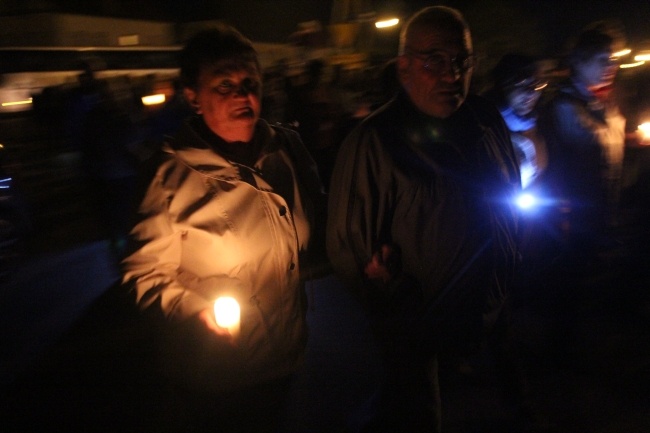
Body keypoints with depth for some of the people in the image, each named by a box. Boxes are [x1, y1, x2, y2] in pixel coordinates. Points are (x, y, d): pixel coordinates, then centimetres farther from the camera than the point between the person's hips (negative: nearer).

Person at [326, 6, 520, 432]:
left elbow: (511, 200, 13)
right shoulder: (374, 142, -18)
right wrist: (406, 307, -16)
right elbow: (349, 249, -16)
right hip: (417, 334, -5)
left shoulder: (488, 122, -2)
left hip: (487, 316, 6)